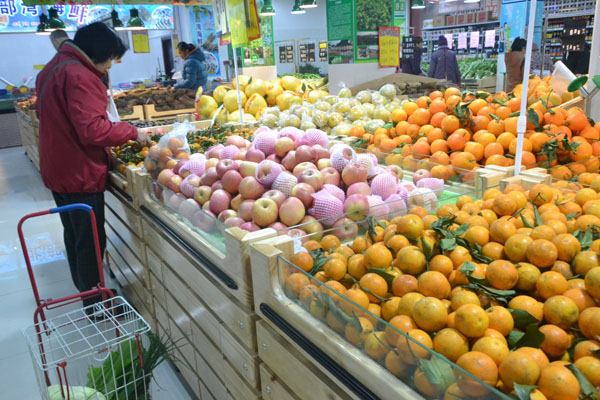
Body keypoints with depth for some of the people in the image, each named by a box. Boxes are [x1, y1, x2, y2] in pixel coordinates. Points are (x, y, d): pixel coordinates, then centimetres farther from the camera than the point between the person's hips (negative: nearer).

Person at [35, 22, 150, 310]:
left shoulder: (53, 68, 12)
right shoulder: (78, 76, -21)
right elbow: (92, 129, -29)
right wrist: (131, 132, -15)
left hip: (58, 170, 11)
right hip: (81, 175, -10)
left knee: (74, 234, 21)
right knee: (91, 241, 1)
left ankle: (85, 291, 38)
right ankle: (94, 304, 14)